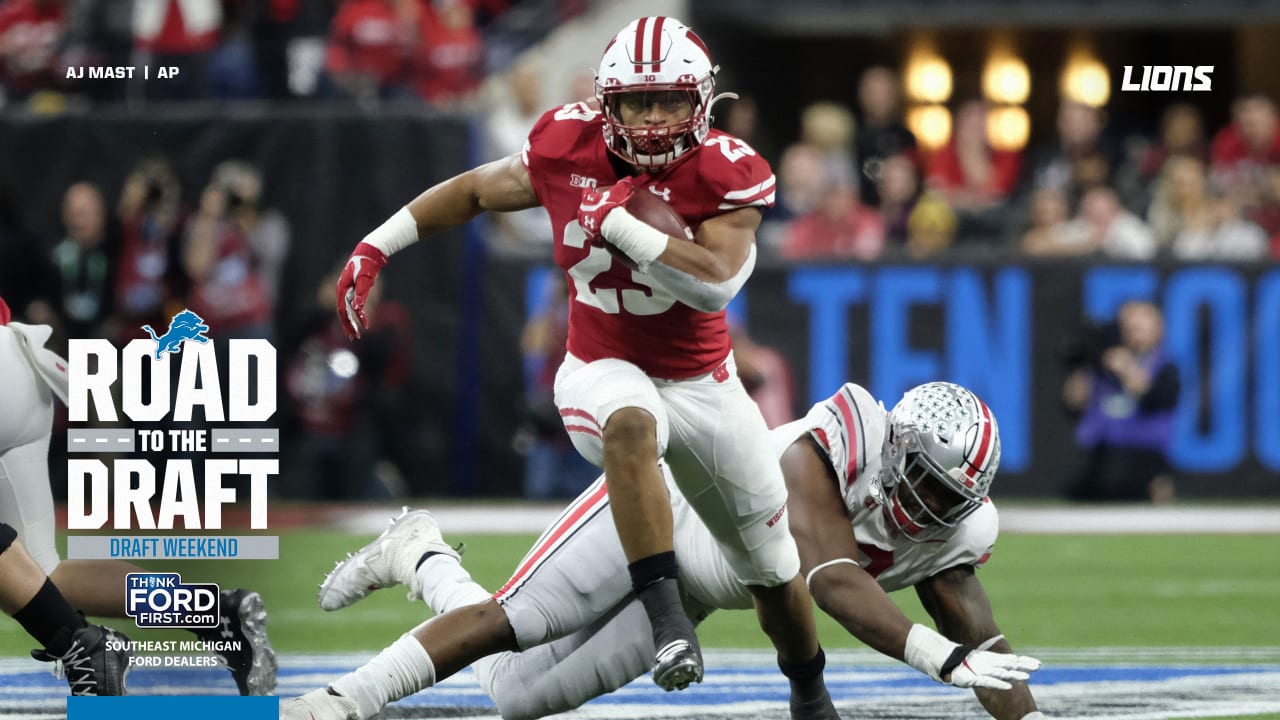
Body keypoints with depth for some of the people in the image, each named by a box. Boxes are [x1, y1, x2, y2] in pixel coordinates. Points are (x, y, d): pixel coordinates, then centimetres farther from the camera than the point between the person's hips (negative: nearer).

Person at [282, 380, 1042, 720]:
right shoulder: (835, 449, -35)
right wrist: (944, 658, -55)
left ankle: (426, 562, 24)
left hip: (687, 592, 6)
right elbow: (835, 583, -46)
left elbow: (986, 641, -10)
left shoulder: (950, 532, -15)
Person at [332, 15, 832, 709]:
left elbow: (714, 285, -33)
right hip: (606, 373, -1)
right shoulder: (567, 151, -13)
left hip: (704, 384, 1)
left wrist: (618, 220, -35)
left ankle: (812, 696, 41)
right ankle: (666, 616, -44)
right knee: (632, 425, -41)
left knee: (772, 570, 12)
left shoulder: (726, 176, -18)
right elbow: (473, 190, 5)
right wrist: (375, 247, 2)